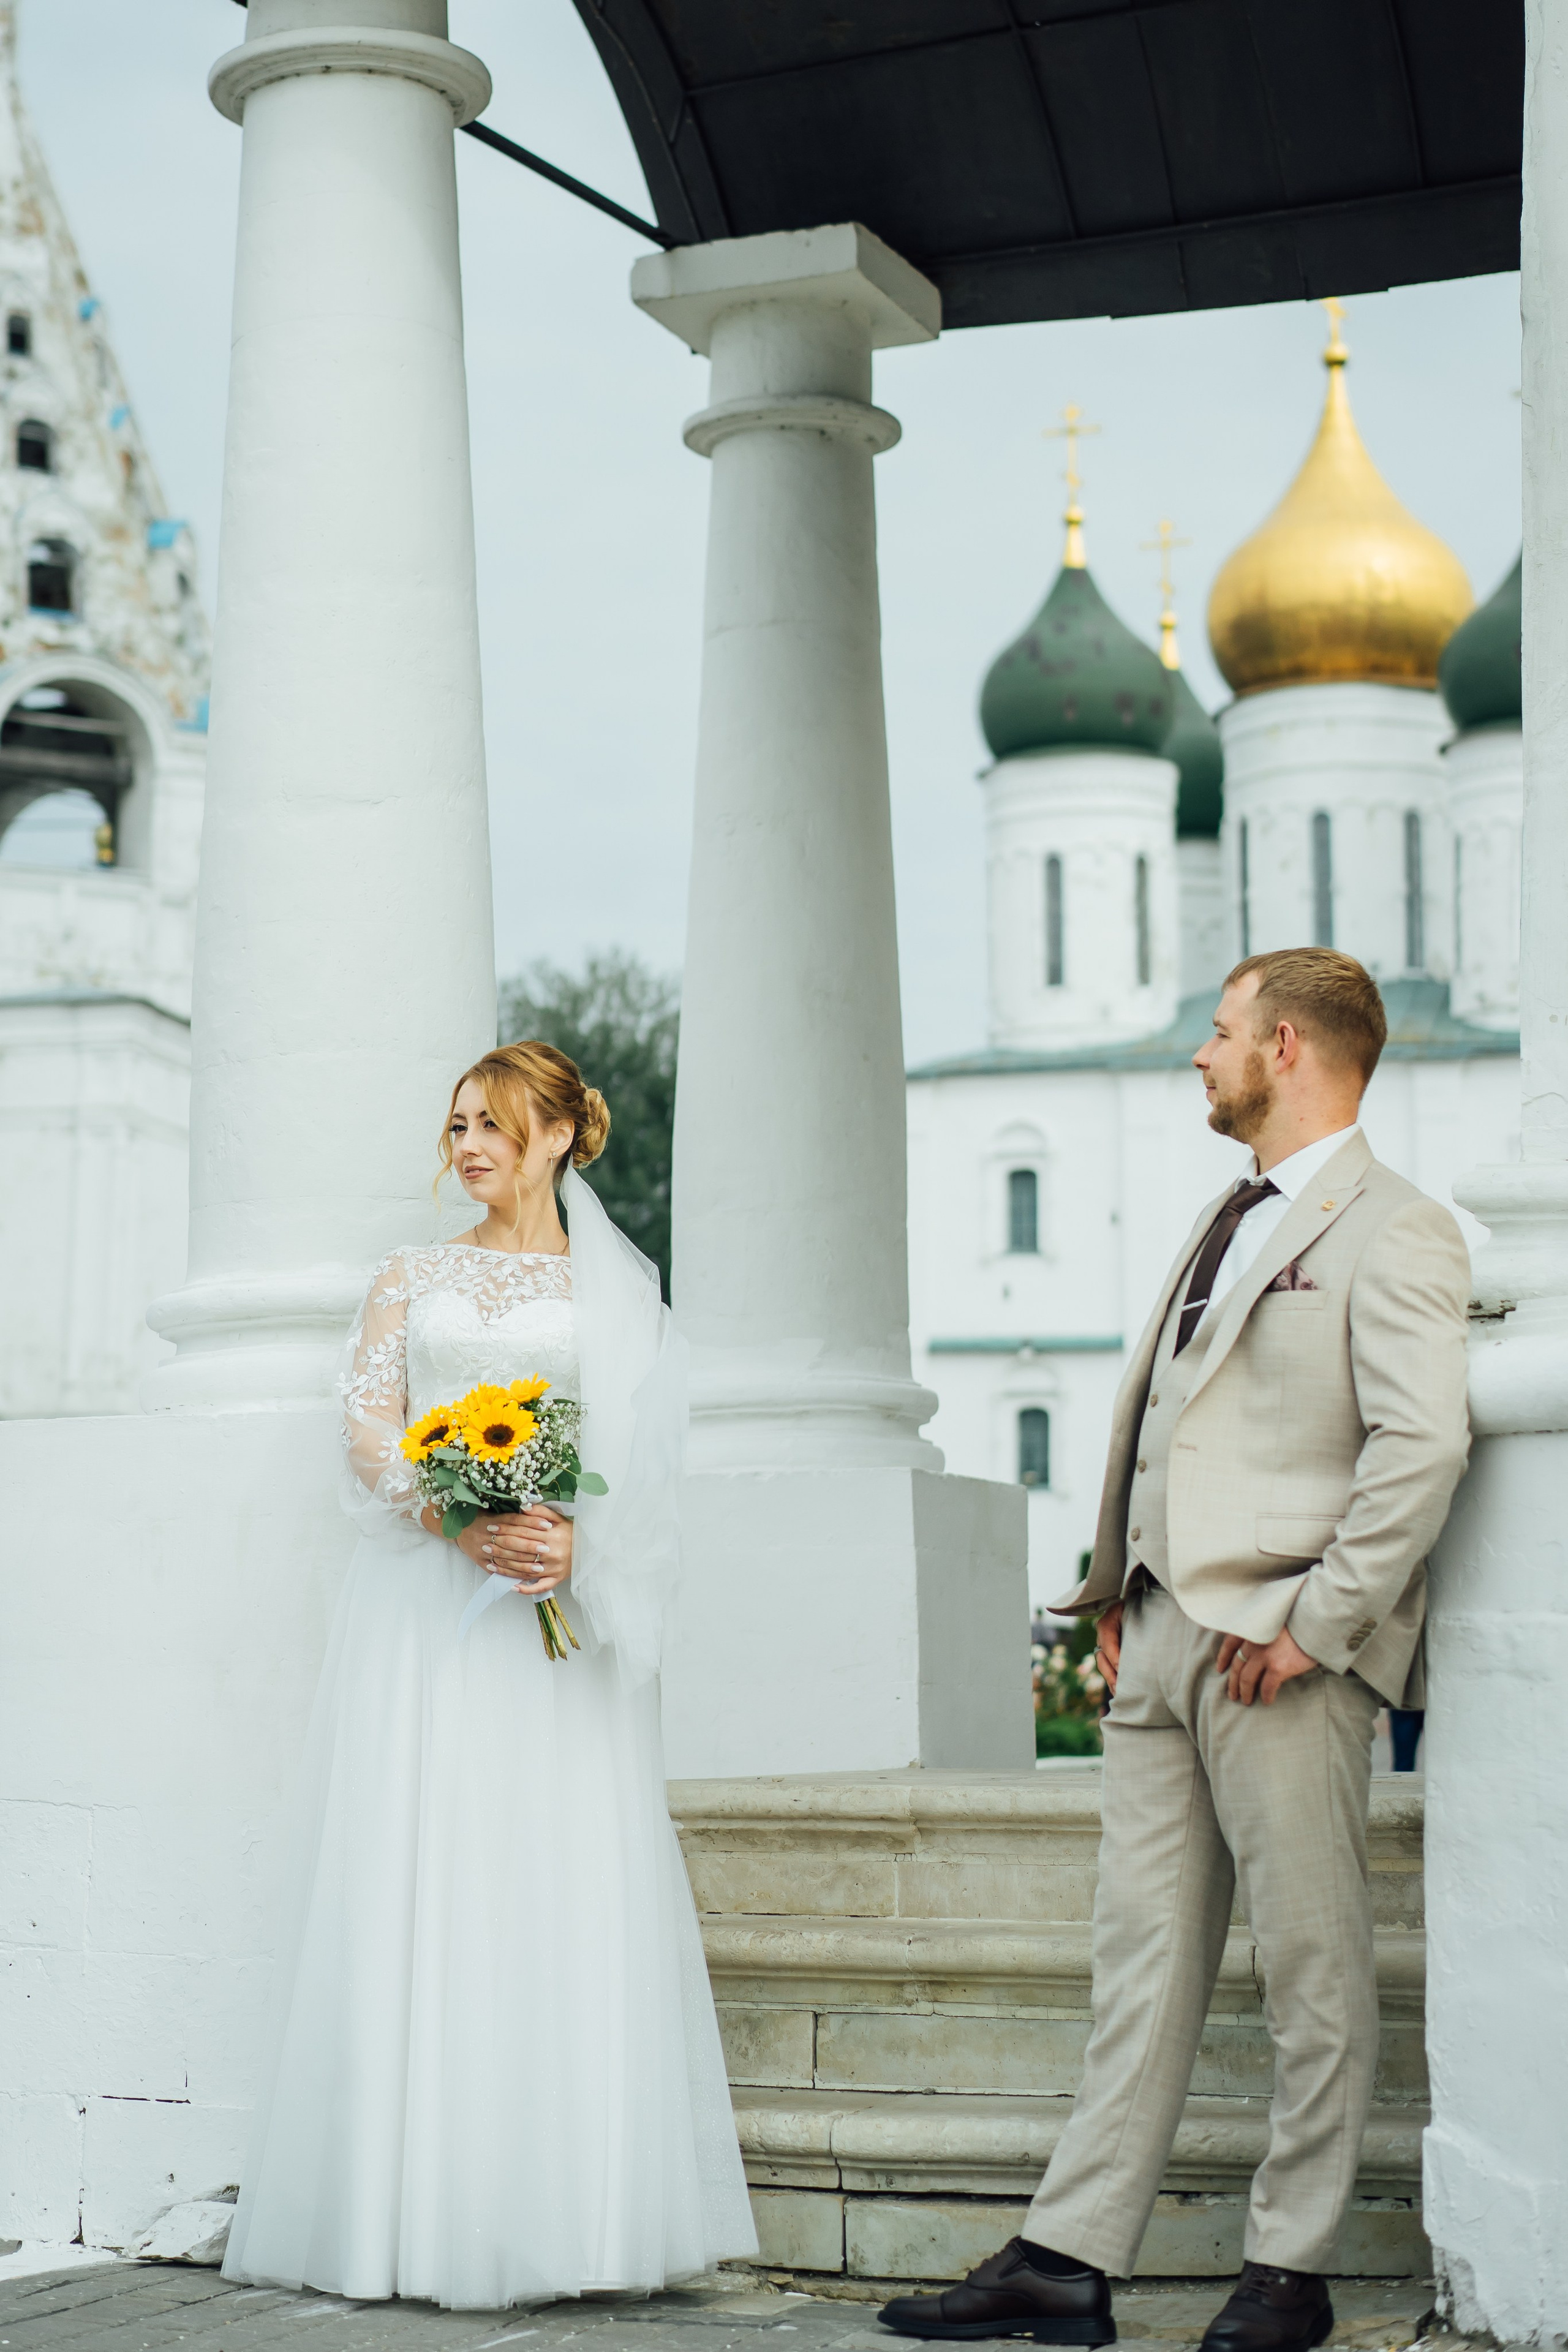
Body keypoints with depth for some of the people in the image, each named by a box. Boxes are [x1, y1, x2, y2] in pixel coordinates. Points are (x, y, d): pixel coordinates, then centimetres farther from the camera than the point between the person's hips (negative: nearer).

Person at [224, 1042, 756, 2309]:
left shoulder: (610, 1291, 12)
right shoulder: (411, 1276, 15)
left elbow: (641, 1466, 4)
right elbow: (370, 1431, 4)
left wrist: (572, 1547, -16)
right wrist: (464, 1521, -14)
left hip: (553, 1612, -1)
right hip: (423, 1605, 1)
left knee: (562, 1887, -6)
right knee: (424, 1876, -4)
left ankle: (564, 2211, -2)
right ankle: (436, 2212, -1)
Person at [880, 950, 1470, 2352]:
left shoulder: (1392, 1232, -7)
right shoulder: (1226, 1223, 21)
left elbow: (1423, 1446, -18)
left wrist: (1313, 1624, -18)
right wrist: (1117, 1597, 13)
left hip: (1284, 1657, -8)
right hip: (1161, 1646, 8)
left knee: (1314, 1970, 2)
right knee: (1142, 1961, 8)